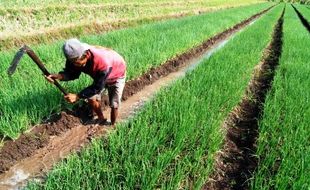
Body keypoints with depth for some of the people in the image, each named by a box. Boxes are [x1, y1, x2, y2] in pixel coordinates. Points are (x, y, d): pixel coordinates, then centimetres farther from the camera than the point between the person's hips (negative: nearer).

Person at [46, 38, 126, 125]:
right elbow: (72, 73, -15)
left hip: (117, 75, -5)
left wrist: (77, 96, -36)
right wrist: (59, 76, -36)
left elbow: (97, 87, -34)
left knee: (114, 105, -2)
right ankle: (101, 119, 27)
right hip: (99, 75, 6)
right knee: (91, 98, 1)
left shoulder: (103, 62, -45)